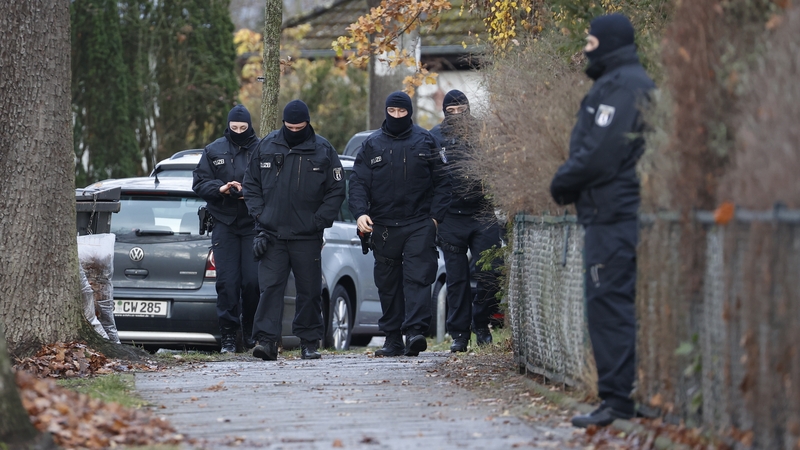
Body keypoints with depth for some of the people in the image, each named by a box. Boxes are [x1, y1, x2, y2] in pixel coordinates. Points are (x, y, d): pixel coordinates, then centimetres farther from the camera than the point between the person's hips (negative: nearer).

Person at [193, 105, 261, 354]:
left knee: (253, 280, -4)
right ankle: (228, 335, 2)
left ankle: (252, 332, 12)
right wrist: (219, 188, -10)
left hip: (254, 224, -1)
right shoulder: (214, 151, 9)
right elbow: (199, 183, 8)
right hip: (224, 223, 1)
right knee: (227, 281, -3)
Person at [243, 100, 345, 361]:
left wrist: (319, 221, -5)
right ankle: (266, 340, -14)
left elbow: (336, 190, 4)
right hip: (272, 234, 0)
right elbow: (251, 184, 12)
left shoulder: (323, 150, 2)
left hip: (307, 236, 0)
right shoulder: (266, 146, 6)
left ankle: (309, 342, 14)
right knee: (270, 287, -9)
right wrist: (260, 216, 1)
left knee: (309, 291, 5)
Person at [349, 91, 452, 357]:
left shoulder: (425, 142, 6)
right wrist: (360, 213, -12)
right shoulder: (371, 145, 8)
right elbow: (358, 182, 5)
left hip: (419, 225, -2)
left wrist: (436, 215, -4)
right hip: (384, 226, 2)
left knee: (418, 277, -14)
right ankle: (392, 338, 12)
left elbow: (442, 181, 7)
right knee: (388, 283, 6)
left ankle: (415, 330, -22)